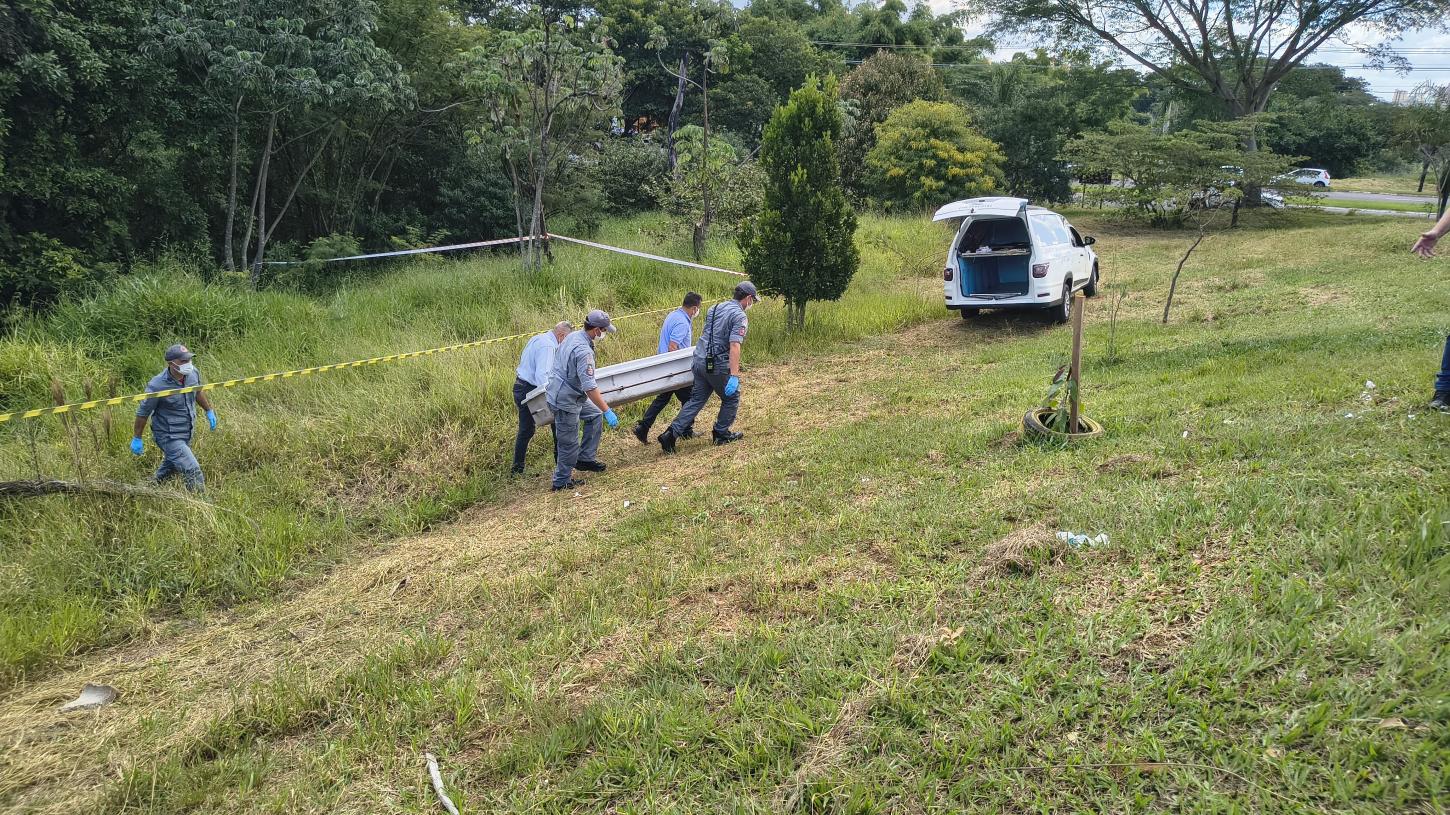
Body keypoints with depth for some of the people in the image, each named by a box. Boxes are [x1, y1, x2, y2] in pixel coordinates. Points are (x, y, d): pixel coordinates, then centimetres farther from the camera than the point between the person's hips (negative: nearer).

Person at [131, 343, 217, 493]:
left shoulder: (193, 373, -9)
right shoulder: (157, 386, -27)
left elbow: (198, 392, 14)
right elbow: (143, 412, -13)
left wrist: (209, 411, 24)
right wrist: (136, 439, -4)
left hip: (187, 433, 7)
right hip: (169, 437, -7)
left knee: (169, 467, 27)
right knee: (193, 472, -13)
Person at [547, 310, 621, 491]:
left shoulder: (572, 336, 2)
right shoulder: (583, 351, -28)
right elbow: (589, 387, -33)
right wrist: (607, 411, -29)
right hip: (565, 401, -10)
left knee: (594, 414, 20)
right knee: (569, 443, 2)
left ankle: (586, 458, 23)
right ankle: (561, 482, 16)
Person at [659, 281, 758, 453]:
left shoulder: (715, 308, 14)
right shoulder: (740, 317, -11)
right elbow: (734, 346, -23)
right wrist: (734, 376, -27)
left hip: (700, 361, 7)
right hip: (718, 365, -7)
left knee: (696, 399, 11)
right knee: (732, 398, 14)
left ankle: (672, 433, 1)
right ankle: (721, 434, 24)